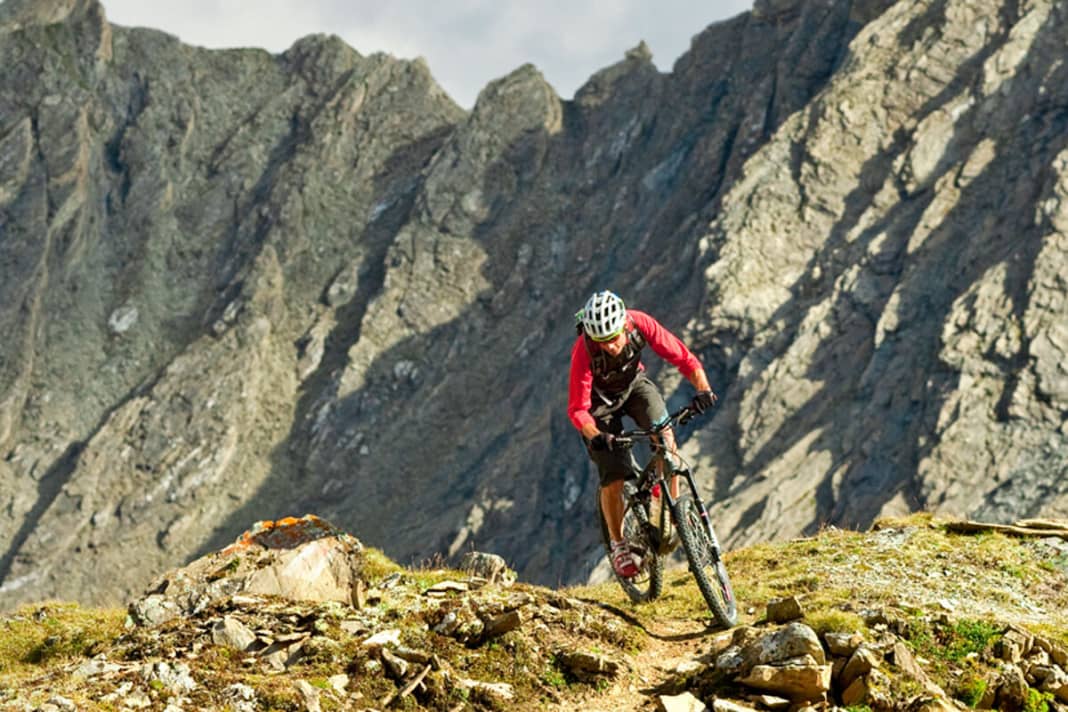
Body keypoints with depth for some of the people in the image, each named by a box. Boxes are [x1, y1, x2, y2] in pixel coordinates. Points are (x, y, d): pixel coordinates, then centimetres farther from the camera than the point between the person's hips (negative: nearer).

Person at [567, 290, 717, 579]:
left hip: (634, 382, 2)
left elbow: (681, 356, -26)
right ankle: (618, 544, 10)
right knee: (613, 477, -11)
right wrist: (595, 436, -49)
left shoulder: (640, 324, -31)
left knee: (663, 433, -27)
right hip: (600, 398, -2)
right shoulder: (583, 351, -35)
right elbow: (577, 409, -30)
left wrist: (703, 388, -43)